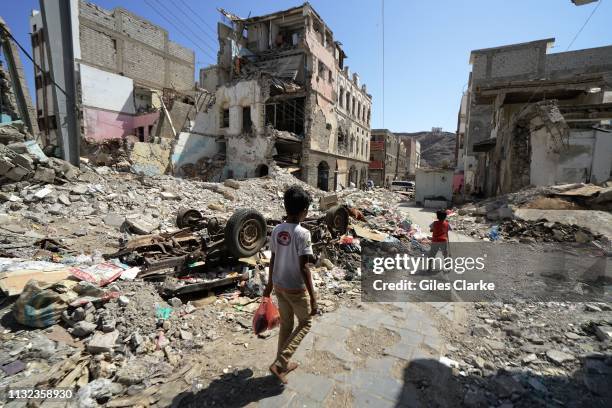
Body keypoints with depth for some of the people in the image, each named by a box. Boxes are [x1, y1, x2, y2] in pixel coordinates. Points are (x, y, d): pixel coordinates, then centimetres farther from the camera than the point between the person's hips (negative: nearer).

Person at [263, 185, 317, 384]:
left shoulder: (276, 230, -4)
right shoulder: (303, 234, -23)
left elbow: (273, 260, 4)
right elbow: (304, 267, -23)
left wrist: (269, 284, 16)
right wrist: (313, 297, -16)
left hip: (279, 285, 6)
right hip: (296, 288, -6)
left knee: (285, 324, 23)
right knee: (305, 323, 17)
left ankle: (283, 364, 37)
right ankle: (279, 363, 12)